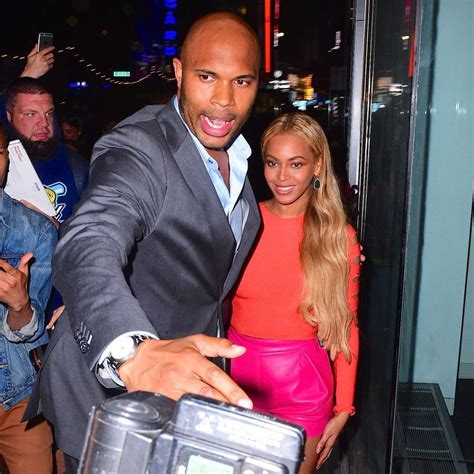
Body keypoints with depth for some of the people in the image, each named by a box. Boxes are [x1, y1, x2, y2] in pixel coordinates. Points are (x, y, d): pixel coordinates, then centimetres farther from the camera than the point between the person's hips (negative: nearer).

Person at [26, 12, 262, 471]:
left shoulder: (235, 151, 3)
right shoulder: (137, 148, -24)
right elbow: (87, 247, -42)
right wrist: (135, 352, -60)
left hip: (188, 380, 7)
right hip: (108, 388, -7)